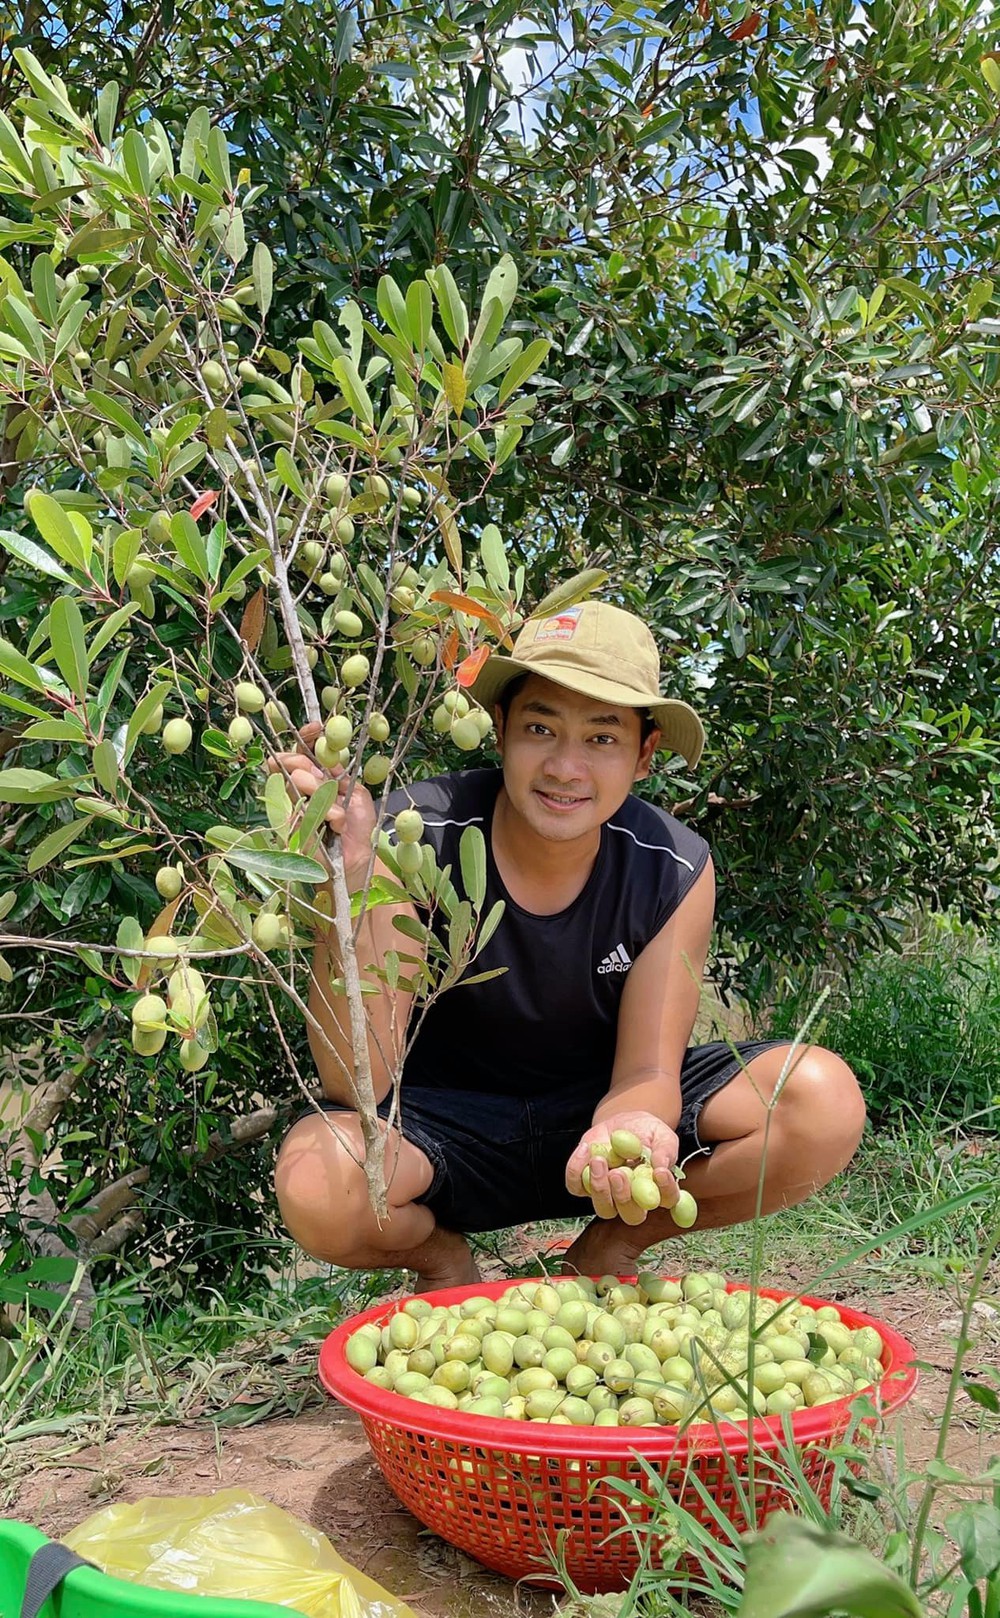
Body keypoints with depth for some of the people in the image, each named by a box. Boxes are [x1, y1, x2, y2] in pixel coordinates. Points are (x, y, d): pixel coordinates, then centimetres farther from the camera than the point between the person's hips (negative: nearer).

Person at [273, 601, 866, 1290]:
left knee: (825, 1101, -21)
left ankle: (609, 1247, 5)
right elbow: (358, 1088, -28)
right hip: (449, 1122, -2)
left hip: (598, 1106, 2)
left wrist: (631, 1130, -40)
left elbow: (647, 1072, -13)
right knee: (318, 1186, -36)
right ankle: (443, 1258, 3)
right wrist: (351, 882, -44)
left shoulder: (673, 869, -16)